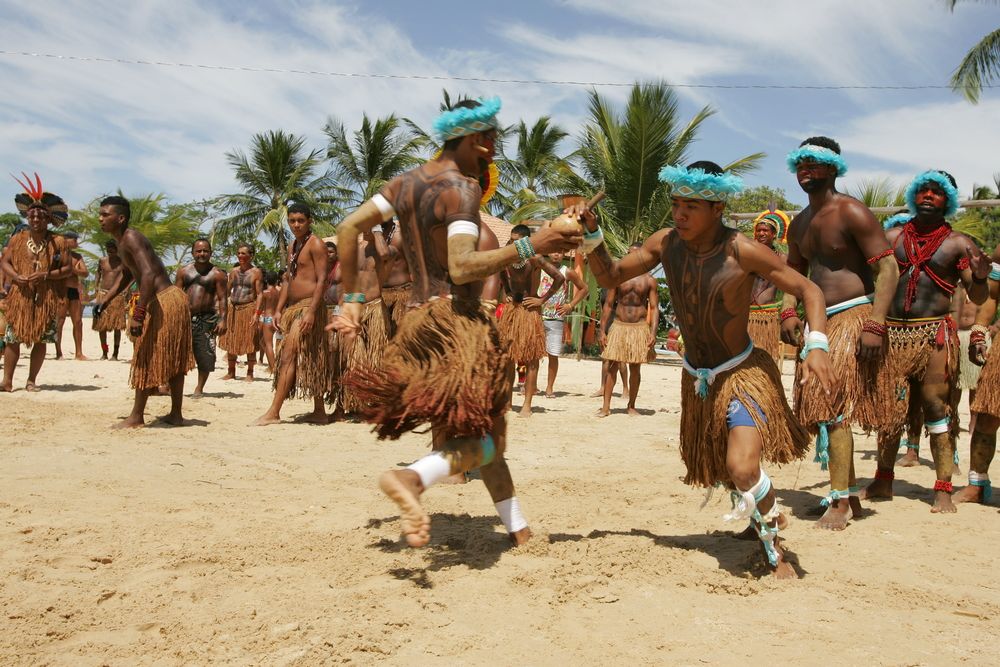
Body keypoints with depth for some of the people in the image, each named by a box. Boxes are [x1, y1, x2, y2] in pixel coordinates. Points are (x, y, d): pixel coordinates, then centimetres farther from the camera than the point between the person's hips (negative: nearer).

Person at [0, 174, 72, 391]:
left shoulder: (58, 241, -1)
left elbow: (68, 268, -2)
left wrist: (45, 275, -16)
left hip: (46, 298, -1)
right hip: (19, 296, 1)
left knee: (41, 340, 2)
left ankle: (31, 380, 13)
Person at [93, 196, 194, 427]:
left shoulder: (131, 239, -16)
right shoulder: (123, 242, 15)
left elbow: (149, 274, -29)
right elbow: (127, 276, 32)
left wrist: (138, 315, -31)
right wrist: (105, 300, 25)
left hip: (164, 302, -10)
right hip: (172, 298, 10)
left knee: (147, 359, -2)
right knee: (172, 361, 14)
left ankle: (136, 417, 6)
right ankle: (176, 414, 21)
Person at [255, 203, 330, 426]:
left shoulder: (315, 244, -7)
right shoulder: (293, 247, 20)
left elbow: (321, 279, -15)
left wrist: (311, 311, -23)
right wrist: (278, 310, 14)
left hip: (308, 306, -9)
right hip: (292, 307, 9)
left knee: (288, 356, -14)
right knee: (309, 361, 9)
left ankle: (273, 412, -16)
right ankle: (319, 411, 14)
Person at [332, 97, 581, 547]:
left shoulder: (407, 182, 12)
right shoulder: (461, 187, -12)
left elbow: (349, 228, 10)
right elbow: (462, 267, -24)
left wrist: (352, 299, 11)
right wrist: (529, 248, -22)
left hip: (419, 320, 9)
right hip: (456, 323, -9)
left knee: (482, 429, 16)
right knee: (484, 437, -10)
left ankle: (518, 529, 21)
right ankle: (412, 478, -34)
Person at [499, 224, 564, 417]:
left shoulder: (535, 259, -14)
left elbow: (559, 278, -17)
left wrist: (543, 299, -13)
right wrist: (507, 293, 13)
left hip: (529, 310, -6)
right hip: (510, 308, 6)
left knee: (530, 360, -2)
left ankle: (527, 405, 1)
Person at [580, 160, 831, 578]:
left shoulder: (742, 252, -22)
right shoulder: (666, 243, -9)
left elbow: (808, 290, -15)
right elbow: (609, 277, 0)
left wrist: (816, 345, -30)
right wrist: (591, 234, -16)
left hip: (742, 373, -6)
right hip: (695, 379, 6)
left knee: (742, 469, -25)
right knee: (716, 472, 18)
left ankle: (776, 549, 1)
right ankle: (761, 516, 49)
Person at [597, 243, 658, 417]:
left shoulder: (649, 280, 3)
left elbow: (654, 308, 0)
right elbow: (608, 304, 5)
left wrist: (653, 333, -11)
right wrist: (602, 330, -1)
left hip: (640, 328, 0)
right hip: (618, 326, 0)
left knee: (635, 368, 5)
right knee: (612, 366, -2)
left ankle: (631, 406, 16)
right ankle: (606, 406, 2)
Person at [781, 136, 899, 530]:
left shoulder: (851, 213, -10)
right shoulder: (799, 224, 15)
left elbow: (888, 268, -14)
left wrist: (875, 325, -23)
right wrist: (788, 311, 6)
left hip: (852, 317, -8)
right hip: (817, 323, 9)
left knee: (835, 409, -15)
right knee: (817, 411, 9)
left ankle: (841, 503, -10)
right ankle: (850, 497, 20)